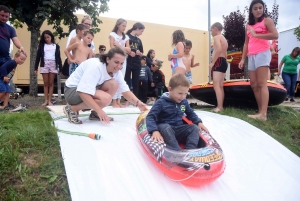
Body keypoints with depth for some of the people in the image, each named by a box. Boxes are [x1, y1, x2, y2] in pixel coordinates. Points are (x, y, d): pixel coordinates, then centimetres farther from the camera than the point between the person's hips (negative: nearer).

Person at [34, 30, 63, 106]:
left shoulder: (56, 46, 9)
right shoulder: (41, 45, 9)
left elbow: (58, 57, 8)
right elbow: (38, 57, 8)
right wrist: (35, 68, 3)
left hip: (53, 65, 0)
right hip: (44, 65, 0)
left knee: (51, 83, 1)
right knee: (45, 84, 2)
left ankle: (49, 101, 3)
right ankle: (46, 100, 6)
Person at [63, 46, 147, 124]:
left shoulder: (116, 72, -5)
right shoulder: (96, 66, -29)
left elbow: (125, 91, -6)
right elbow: (83, 92, -35)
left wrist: (138, 103, -24)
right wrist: (99, 110, -39)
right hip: (73, 90, -7)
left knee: (114, 84, -15)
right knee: (106, 98, -30)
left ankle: (95, 113, -3)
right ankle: (72, 109, -12)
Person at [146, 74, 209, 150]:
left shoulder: (184, 102, 6)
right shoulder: (161, 102, -10)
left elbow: (191, 113, 24)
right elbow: (150, 117, -15)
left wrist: (199, 122, 5)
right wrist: (154, 131, -32)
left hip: (179, 130, 5)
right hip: (165, 130, -5)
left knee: (194, 128, -15)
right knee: (165, 127, -36)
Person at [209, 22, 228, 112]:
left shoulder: (217, 37, -5)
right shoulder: (224, 39, 26)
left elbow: (219, 49, -22)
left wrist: (212, 62, -21)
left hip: (218, 62, -10)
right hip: (224, 62, 10)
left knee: (216, 85, -14)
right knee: (220, 86, 11)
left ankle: (219, 107, -19)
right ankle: (221, 106, 13)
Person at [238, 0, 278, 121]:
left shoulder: (267, 20, 3)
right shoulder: (248, 25, 19)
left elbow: (275, 35, -13)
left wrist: (256, 35, -11)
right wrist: (243, 59, 12)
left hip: (262, 54, -7)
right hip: (251, 56, 7)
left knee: (262, 84, -14)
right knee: (254, 85, 2)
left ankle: (263, 114, -18)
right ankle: (261, 111, 6)